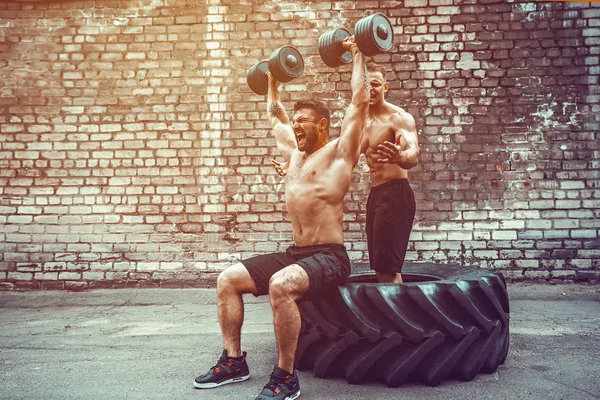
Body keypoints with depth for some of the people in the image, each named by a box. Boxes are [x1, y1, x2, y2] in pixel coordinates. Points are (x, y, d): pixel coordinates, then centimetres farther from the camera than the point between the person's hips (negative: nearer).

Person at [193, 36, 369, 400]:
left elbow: (361, 101, -9)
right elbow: (276, 116, 34)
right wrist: (272, 80, 38)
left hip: (329, 257, -8)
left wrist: (357, 54, -2)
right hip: (296, 253, 8)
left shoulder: (338, 152, -3)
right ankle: (234, 361, 6)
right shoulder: (295, 152, 18)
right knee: (228, 279, -3)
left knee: (281, 284, -37)